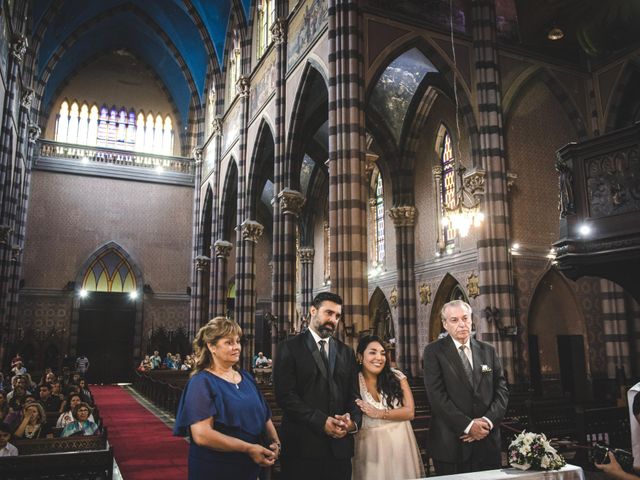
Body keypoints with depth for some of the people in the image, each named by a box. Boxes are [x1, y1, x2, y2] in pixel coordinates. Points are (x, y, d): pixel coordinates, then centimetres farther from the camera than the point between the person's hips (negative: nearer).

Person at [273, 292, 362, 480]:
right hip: (302, 445, -4)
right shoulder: (290, 348, -2)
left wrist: (354, 420, -11)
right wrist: (322, 422, -17)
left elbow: (353, 395, 10)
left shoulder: (346, 352, 13)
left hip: (340, 446, 4)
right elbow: (285, 395, -11)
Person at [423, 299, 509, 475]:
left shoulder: (488, 351, 9)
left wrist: (488, 421, -9)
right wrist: (468, 425, -15)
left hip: (487, 440, 3)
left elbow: (502, 390, 6)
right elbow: (437, 395, -11)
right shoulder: (434, 351, -4)